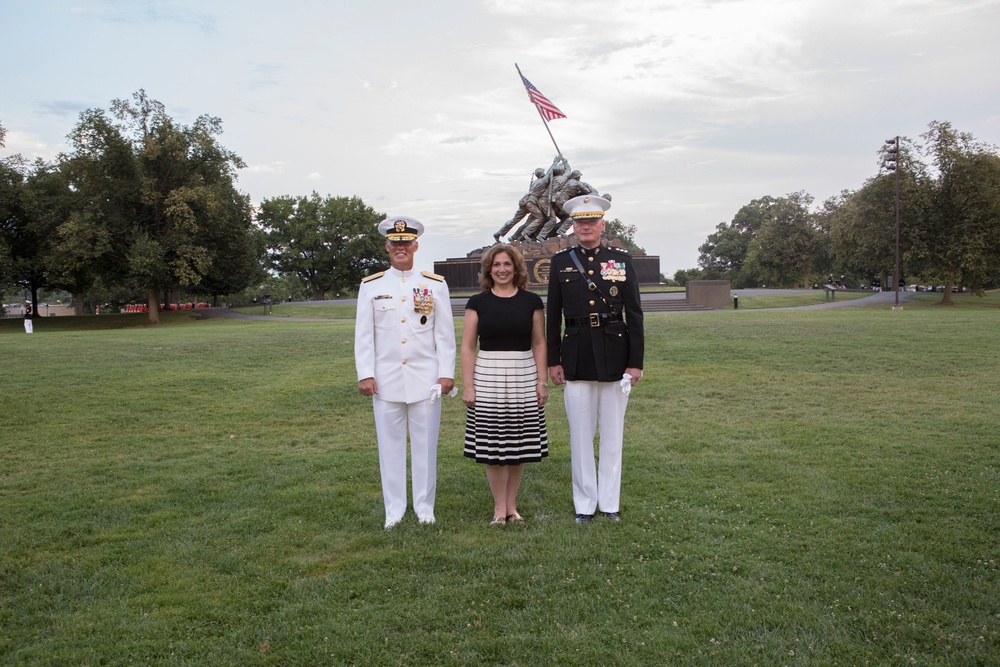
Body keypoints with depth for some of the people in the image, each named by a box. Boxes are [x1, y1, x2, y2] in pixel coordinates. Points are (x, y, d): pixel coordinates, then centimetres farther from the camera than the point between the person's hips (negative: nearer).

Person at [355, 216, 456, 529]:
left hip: (425, 379, 0)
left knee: (425, 445, 7)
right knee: (390, 444, 7)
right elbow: (363, 335, 3)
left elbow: (445, 333, 3)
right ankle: (394, 509, 19)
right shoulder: (370, 286, 4)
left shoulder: (436, 285, 3)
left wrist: (447, 372, -2)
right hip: (386, 380, 1)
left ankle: (425, 507, 20)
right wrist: (365, 374, -3)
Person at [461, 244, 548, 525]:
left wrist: (542, 381, 0)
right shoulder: (478, 303, 3)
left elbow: (539, 344, 7)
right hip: (487, 379, -1)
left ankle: (511, 505, 20)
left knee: (519, 445, 5)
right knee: (492, 445, 1)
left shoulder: (532, 302, 5)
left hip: (523, 379, 1)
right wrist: (467, 385, -5)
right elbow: (468, 347, 2)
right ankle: (500, 507, 14)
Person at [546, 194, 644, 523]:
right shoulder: (560, 261, 3)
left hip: (614, 355, 0)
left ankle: (609, 502, 22)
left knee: (613, 432, 9)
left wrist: (636, 361, -4)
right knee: (580, 434, 6)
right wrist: (553, 360, 2)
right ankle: (585, 504, 19)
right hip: (577, 357, 0)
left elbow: (634, 314, 0)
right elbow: (553, 315, 5)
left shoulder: (622, 259, 1)